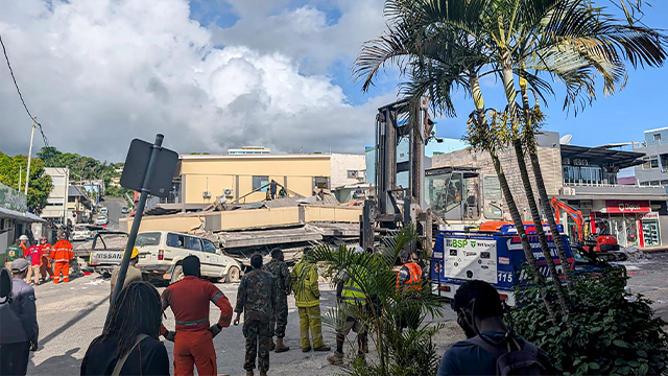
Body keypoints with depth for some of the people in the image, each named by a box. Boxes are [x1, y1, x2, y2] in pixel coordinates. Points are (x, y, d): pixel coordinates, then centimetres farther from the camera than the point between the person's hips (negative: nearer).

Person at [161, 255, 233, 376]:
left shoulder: (170, 290, 3)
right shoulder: (206, 286, -6)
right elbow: (227, 308, -13)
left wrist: (166, 333, 4)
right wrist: (218, 327, -1)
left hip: (180, 340, 3)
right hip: (202, 338, -3)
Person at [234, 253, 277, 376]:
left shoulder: (246, 278, -4)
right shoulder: (269, 277, 2)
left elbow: (241, 297, -2)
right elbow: (274, 296, 7)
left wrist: (238, 315, 5)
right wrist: (274, 310, 19)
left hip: (250, 314, -1)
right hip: (265, 314, 1)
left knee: (250, 342, 8)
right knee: (264, 343, 6)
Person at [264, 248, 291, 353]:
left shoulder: (266, 266, 10)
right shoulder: (282, 265, -10)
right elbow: (288, 277, -23)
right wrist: (287, 289, -8)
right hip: (280, 297, -6)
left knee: (270, 319, 16)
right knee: (281, 319, 2)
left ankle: (270, 343, 22)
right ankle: (279, 344, 4)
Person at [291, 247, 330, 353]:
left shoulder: (297, 266, 6)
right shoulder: (312, 267, -14)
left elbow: (292, 281, 7)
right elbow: (313, 284, -21)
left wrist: (296, 292, 15)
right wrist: (317, 294, -6)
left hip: (300, 300, 7)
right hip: (311, 300, -6)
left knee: (303, 321, 12)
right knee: (315, 321, 3)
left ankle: (305, 345, 16)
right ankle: (317, 345, 9)